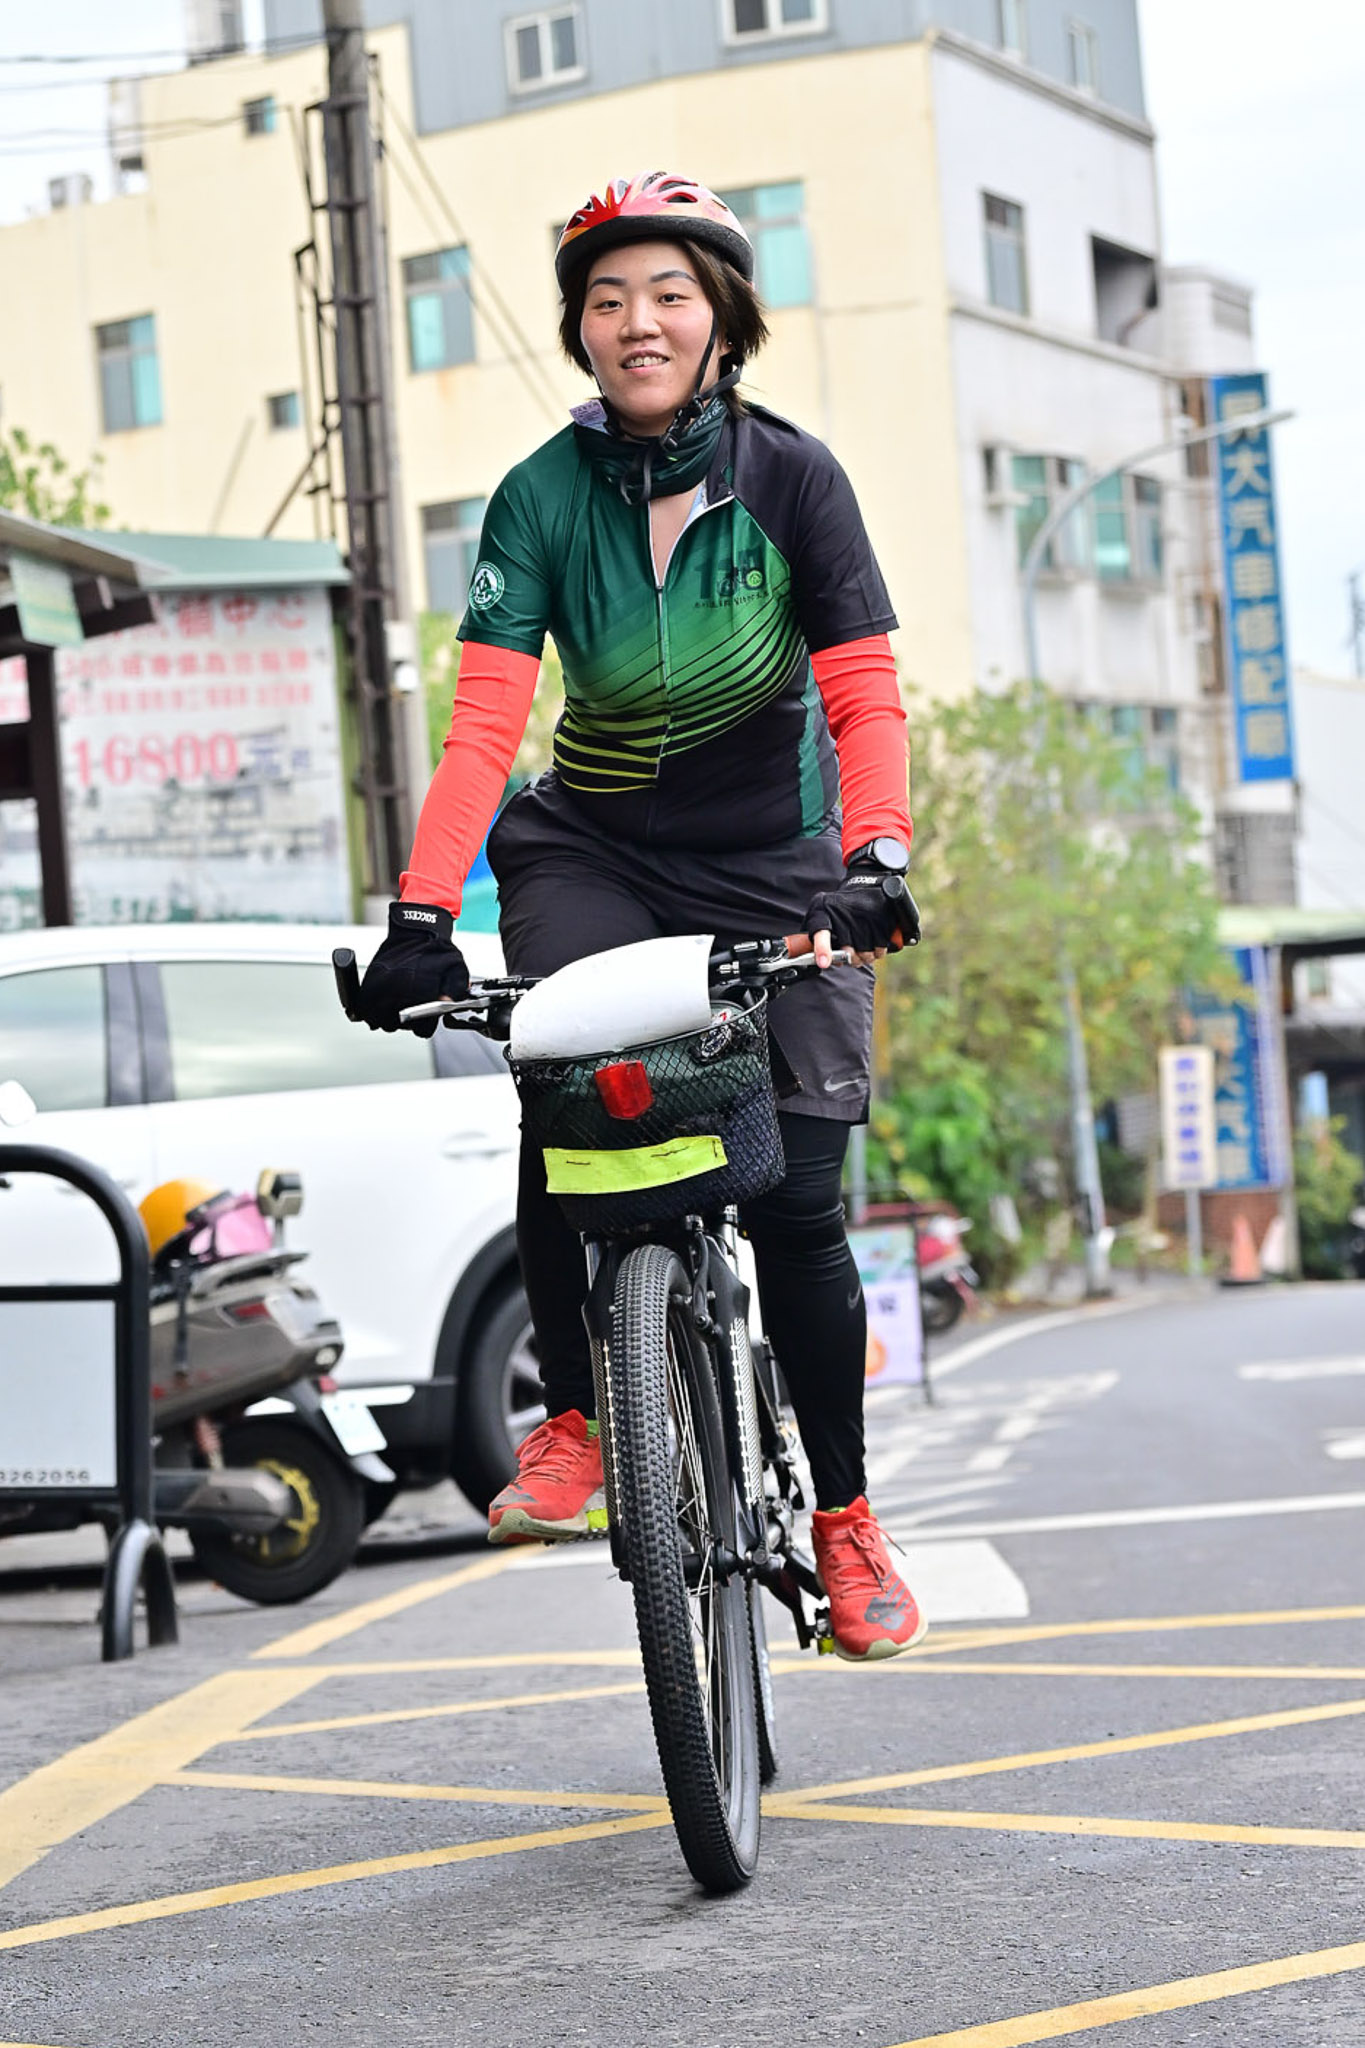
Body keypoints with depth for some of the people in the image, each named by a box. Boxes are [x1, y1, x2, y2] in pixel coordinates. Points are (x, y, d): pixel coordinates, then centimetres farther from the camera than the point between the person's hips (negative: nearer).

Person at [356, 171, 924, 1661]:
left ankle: (842, 1514, 12)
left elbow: (866, 697, -16)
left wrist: (877, 858, -34)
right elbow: (484, 720, -18)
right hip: (594, 854, 1)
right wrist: (420, 913, -30)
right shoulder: (543, 500, -10)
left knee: (797, 1206, -6)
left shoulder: (791, 477, -11)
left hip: (774, 868, -1)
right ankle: (574, 1419, -8)